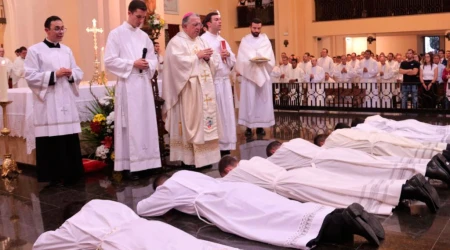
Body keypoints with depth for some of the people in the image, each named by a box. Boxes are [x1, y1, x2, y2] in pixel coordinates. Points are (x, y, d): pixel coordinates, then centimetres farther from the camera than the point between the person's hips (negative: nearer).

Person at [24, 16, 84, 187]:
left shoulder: (67, 50, 15)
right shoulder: (34, 50, -2)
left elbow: (79, 73, 16)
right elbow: (30, 76, -9)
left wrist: (71, 74, -6)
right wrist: (54, 74, -16)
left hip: (66, 102, 5)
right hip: (48, 103, -5)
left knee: (71, 141, 5)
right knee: (52, 142, -4)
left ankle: (71, 175, 16)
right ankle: (54, 177, 7)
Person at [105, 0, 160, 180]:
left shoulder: (144, 36, 16)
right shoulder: (116, 34, -1)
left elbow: (154, 59, 17)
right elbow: (110, 61, -9)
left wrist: (148, 65, -6)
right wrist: (132, 64, -15)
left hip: (144, 84, 6)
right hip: (127, 85, -5)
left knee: (146, 123, 6)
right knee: (130, 125, -5)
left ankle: (146, 161, 13)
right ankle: (129, 165, 0)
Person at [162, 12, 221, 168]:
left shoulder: (201, 41, 18)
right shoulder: (176, 42, -3)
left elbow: (213, 62, 16)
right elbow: (179, 61, -19)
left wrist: (208, 57, -6)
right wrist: (197, 56, -12)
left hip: (204, 87, 7)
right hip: (188, 89, -7)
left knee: (205, 118, 6)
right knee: (190, 120, -6)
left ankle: (204, 156, 12)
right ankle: (189, 158, 0)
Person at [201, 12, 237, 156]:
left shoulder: (222, 40, 19)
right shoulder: (203, 40, -4)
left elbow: (233, 61, 17)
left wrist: (228, 55, -3)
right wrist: (218, 56, -15)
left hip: (225, 81, 7)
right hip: (212, 81, -7)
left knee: (226, 112, 6)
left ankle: (225, 144, 12)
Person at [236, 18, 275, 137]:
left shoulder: (265, 40, 11)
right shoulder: (245, 41, 7)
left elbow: (270, 57, 2)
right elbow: (242, 59, -4)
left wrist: (262, 60, -18)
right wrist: (252, 61, -20)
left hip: (263, 74, 2)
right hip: (249, 74, -2)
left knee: (263, 100, 1)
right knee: (249, 100, -4)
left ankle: (260, 125, 6)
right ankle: (248, 126, -1)